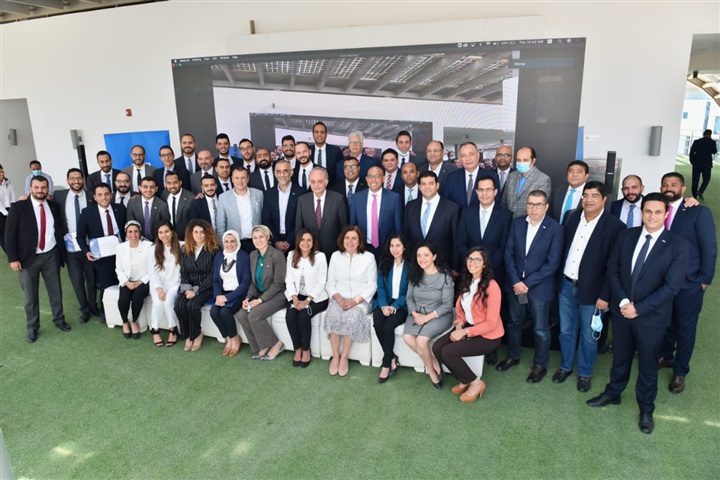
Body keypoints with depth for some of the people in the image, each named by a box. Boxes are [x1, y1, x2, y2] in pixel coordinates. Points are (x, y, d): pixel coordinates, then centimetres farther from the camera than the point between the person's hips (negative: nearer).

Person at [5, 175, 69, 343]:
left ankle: (59, 319, 33)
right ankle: (32, 327, 24)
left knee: (56, 291, 13)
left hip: (51, 256, 3)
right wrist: (13, 258, -12)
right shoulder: (18, 207, -8)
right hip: (28, 258, -3)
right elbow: (10, 235, -8)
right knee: (30, 295, 9)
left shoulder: (54, 206, 3)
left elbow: (59, 229, 12)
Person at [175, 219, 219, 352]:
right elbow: (183, 272, 9)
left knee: (192, 304, -30)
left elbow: (212, 275, -10)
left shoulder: (213, 250, -6)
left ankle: (195, 335, -6)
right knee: (179, 304, -23)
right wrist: (187, 288, -9)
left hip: (206, 288, -4)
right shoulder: (186, 250, 11)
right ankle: (187, 335, -5)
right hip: (190, 287, 4)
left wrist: (196, 290, -16)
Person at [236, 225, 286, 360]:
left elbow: (278, 283, -16)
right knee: (241, 315, -17)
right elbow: (253, 281, 12)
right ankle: (261, 347, -2)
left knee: (254, 315, -27)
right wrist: (248, 297, -6)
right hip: (260, 294, 7)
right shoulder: (253, 255, 6)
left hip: (277, 295, -7)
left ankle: (276, 344, -6)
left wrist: (260, 300, -20)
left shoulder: (277, 255, -15)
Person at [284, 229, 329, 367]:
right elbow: (289, 279, 3)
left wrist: (307, 300, -19)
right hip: (297, 295, 3)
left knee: (303, 316, -28)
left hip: (316, 297, -3)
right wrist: (295, 298, -12)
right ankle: (297, 349, -5)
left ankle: (306, 350, -6)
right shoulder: (291, 255, 4)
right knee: (290, 316, -24)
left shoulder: (320, 256, -8)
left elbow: (321, 282, -10)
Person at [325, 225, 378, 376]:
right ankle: (335, 356, -15)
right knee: (333, 316, -30)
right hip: (339, 298, 2)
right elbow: (330, 283, 7)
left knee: (351, 318, -32)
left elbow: (372, 285, -2)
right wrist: (339, 299, -11)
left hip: (360, 300, -2)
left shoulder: (368, 257, 1)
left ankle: (344, 357, -16)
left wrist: (355, 301, -15)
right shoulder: (335, 256, 8)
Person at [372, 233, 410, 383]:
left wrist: (394, 306, -18)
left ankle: (386, 364, -10)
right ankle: (392, 359, -8)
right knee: (377, 324, -25)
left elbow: (410, 293, -7)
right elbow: (380, 288, 3)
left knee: (388, 326, -28)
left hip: (402, 305, -3)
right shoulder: (384, 264, 8)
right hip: (385, 303, 3)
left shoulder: (410, 266, -4)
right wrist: (384, 305, -14)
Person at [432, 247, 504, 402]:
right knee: (437, 347, -11)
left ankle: (476, 382, 2)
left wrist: (465, 332, -22)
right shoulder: (467, 282, 4)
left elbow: (491, 323, -21)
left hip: (488, 335, -8)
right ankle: (465, 380, 10)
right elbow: (461, 309, 13)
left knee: (448, 352, -22)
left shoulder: (491, 286, -21)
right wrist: (459, 325, -8)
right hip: (468, 327, 8)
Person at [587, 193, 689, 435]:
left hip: (652, 316, -3)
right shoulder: (626, 235, -2)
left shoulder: (677, 245, -13)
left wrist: (639, 308, -18)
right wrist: (622, 301, -13)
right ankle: (612, 393, 42)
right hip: (621, 310, 3)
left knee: (648, 365, 14)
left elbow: (671, 286, -16)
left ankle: (646, 410, 33)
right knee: (620, 357, 20)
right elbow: (612, 270, -1)